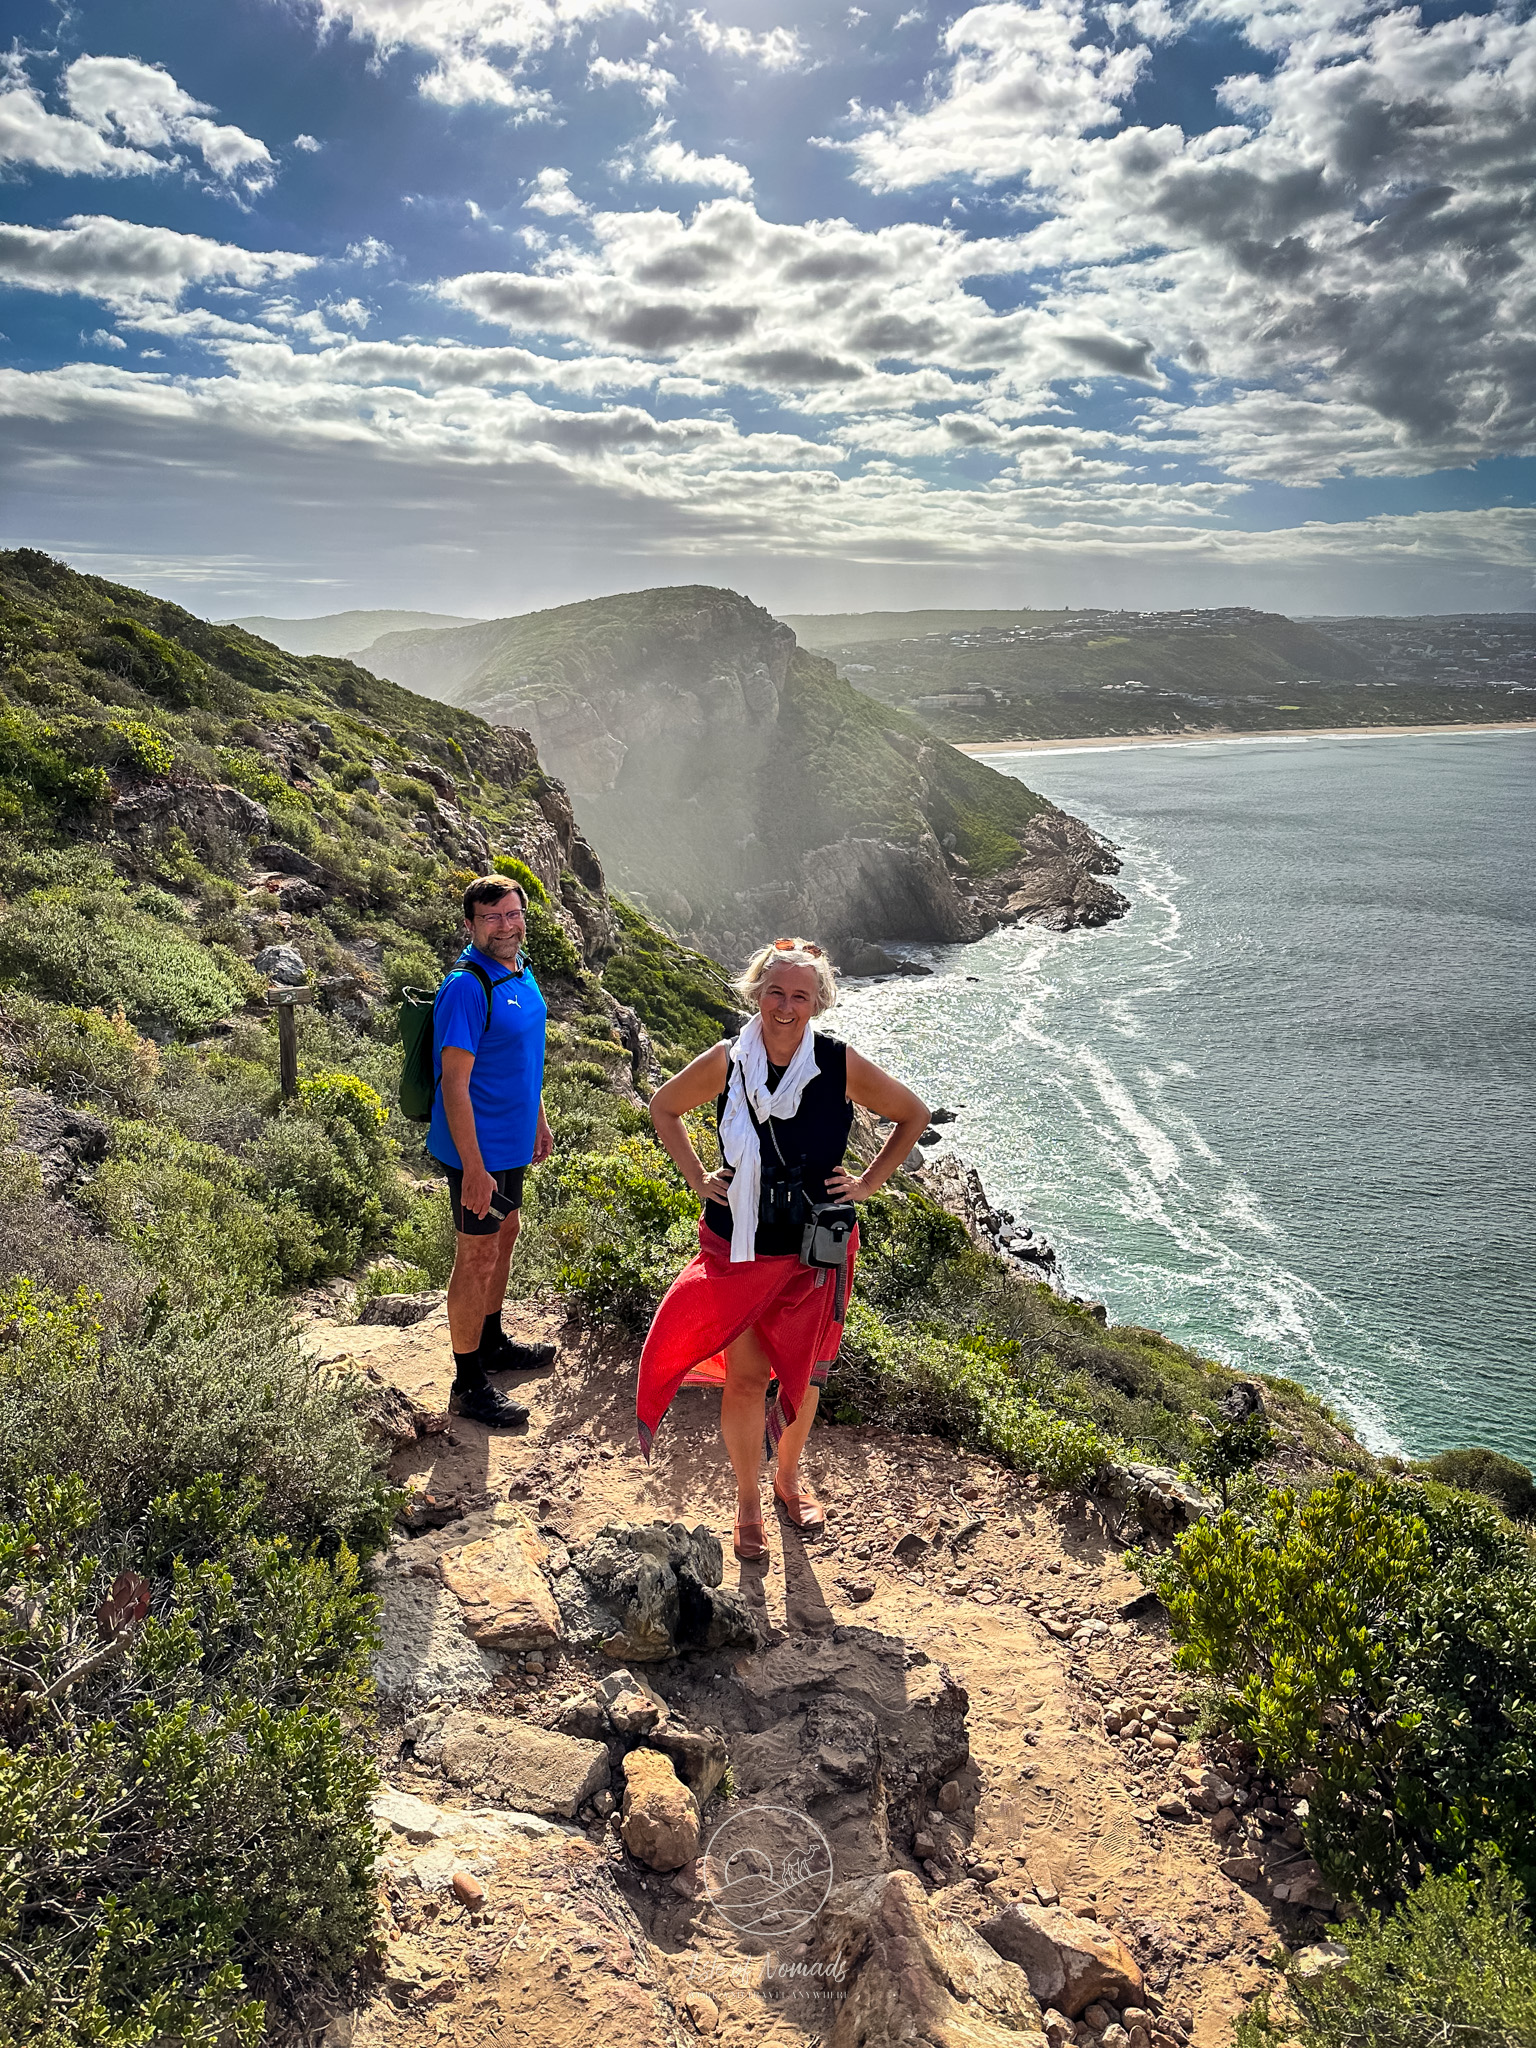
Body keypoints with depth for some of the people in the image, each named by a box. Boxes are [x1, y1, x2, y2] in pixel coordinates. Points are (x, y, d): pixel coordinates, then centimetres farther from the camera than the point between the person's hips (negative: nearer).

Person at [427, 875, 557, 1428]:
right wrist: (474, 1168, -25)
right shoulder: (467, 986, -23)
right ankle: (468, 1384, 15)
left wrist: (539, 1120, 20)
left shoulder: (520, 971, 5)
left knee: (505, 1235, 23)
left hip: (510, 1141, 9)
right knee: (476, 1258, 2)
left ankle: (492, 1343, 42)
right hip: (477, 1152, -9)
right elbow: (454, 1084, -24)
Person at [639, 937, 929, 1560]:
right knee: (745, 1378, 4)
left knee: (803, 1376, 14)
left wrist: (868, 1184, -1)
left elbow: (913, 1115, 4)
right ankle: (747, 1503, 26)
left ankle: (788, 1477, 42)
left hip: (815, 1252, 1)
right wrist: (697, 1177, 1)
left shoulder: (840, 1065, -11)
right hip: (738, 1250, 0)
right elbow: (663, 1107, 9)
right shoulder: (726, 1063, -9)